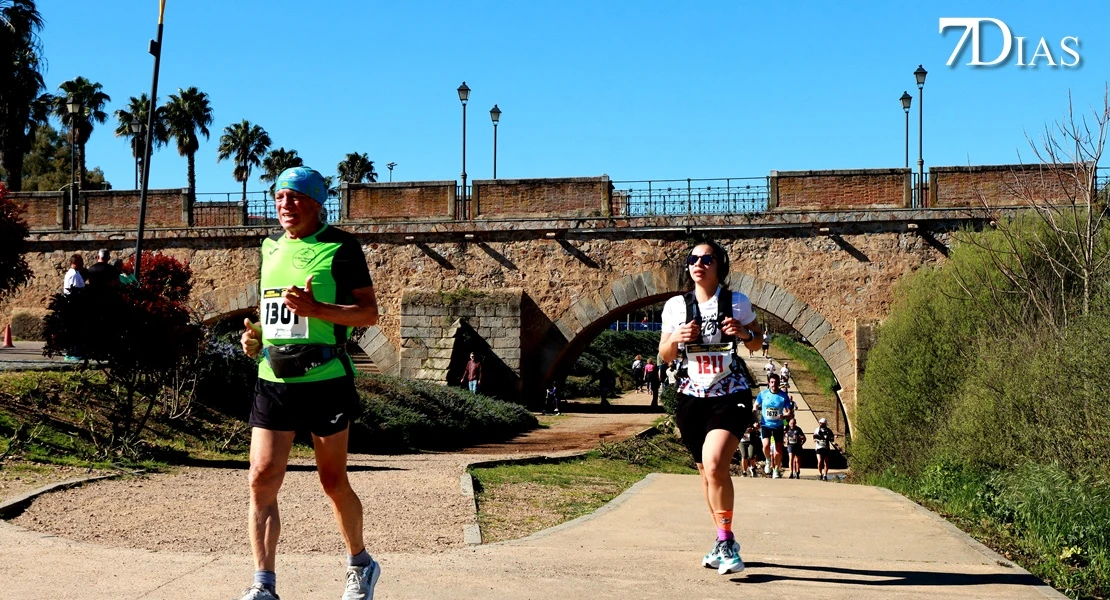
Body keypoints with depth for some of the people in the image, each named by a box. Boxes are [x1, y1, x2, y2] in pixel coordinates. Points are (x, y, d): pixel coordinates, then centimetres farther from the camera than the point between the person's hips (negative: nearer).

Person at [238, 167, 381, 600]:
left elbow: (369, 313, -10)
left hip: (325, 381, -5)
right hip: (273, 381, 5)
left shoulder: (340, 247, -6)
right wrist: (255, 335, 8)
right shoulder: (271, 247, 14)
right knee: (262, 479, -5)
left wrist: (315, 309, -23)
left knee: (333, 481, 7)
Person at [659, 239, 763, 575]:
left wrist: (744, 334, -13)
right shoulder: (676, 306, 3)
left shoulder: (737, 303, -3)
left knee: (714, 464, -23)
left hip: (730, 396, -4)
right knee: (707, 471, 11)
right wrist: (677, 339, -12)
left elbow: (757, 343, 9)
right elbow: (665, 355, 10)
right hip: (692, 398, 4)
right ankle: (724, 543, 27)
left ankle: (725, 542, -11)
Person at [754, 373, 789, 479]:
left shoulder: (783, 395, -8)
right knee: (766, 445, -21)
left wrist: (783, 416, -26)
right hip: (765, 424, -1)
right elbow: (756, 407, 8)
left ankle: (776, 469, 23)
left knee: (779, 450, 2)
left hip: (778, 426, 1)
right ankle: (768, 461, 9)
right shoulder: (763, 394, -6)